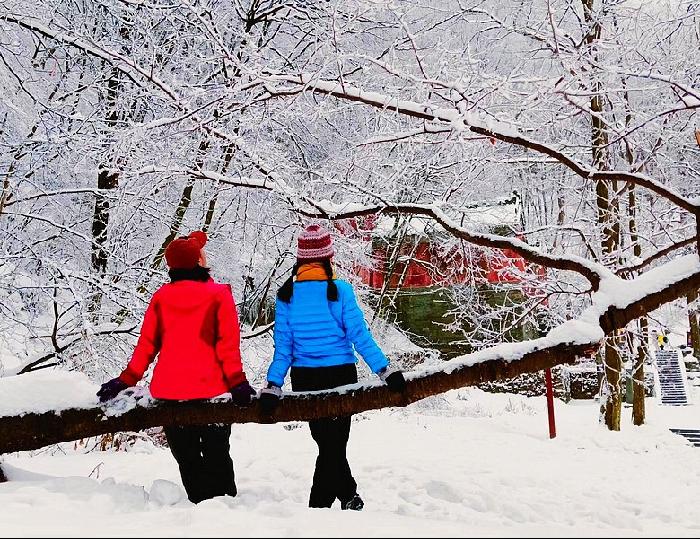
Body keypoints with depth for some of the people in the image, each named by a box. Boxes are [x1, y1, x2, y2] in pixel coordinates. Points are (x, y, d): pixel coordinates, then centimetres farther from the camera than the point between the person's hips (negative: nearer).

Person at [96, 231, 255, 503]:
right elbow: (228, 345, -10)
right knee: (217, 455, 13)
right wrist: (237, 383, -10)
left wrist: (126, 380, 9)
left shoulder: (161, 297, 3)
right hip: (210, 389, -2)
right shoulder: (219, 294, -5)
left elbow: (146, 345, 2)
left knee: (187, 458, 14)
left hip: (168, 391, 2)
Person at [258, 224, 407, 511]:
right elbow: (359, 336, -13)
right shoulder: (340, 290, -11)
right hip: (340, 376, -3)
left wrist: (273, 386, -3)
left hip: (304, 379, 3)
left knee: (327, 442, 18)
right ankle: (319, 506, 11)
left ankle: (350, 498, 32)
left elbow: (283, 345, -5)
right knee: (334, 444, 10)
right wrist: (386, 371, -10)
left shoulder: (286, 294, -3)